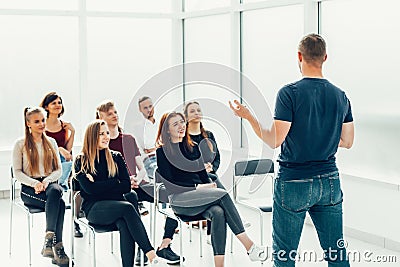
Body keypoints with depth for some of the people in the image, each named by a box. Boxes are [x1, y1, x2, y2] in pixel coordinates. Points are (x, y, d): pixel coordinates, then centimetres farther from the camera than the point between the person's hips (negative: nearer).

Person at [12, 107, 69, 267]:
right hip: (29, 188, -3)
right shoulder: (21, 144, 7)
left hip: (49, 183, 3)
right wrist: (34, 183, -17)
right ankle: (57, 247, -35)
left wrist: (46, 181, -9)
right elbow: (17, 172, 1)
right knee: (59, 203, -34)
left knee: (55, 191, -37)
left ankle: (49, 241, -40)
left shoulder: (51, 142, 18)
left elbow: (58, 170, 12)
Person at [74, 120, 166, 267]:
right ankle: (150, 254, -39)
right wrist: (115, 183, -3)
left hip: (115, 205, 3)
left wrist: (100, 186, -3)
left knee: (124, 225, -34)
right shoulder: (81, 161, 7)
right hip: (94, 209, -3)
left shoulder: (116, 157, 17)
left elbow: (126, 186, 6)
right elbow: (89, 188, -7)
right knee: (127, 207, -34)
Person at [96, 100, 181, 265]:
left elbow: (142, 170, 17)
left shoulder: (129, 139, 23)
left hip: (133, 185, 4)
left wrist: (137, 179, -7)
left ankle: (164, 245, -21)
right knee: (131, 197, -40)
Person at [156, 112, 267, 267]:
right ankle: (250, 247, -30)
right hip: (180, 200, -5)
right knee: (223, 195, -29)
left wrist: (211, 186, -3)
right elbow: (170, 185, -5)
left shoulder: (193, 148, 20)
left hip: (201, 198, 5)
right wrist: (198, 187, -12)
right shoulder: (162, 152, 3)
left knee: (218, 213, -31)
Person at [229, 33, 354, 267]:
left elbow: (274, 141, -15)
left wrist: (248, 116, -3)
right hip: (330, 182, 5)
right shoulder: (340, 96, 3)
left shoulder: (290, 93, -13)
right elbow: (347, 142, 10)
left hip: (294, 183, -5)